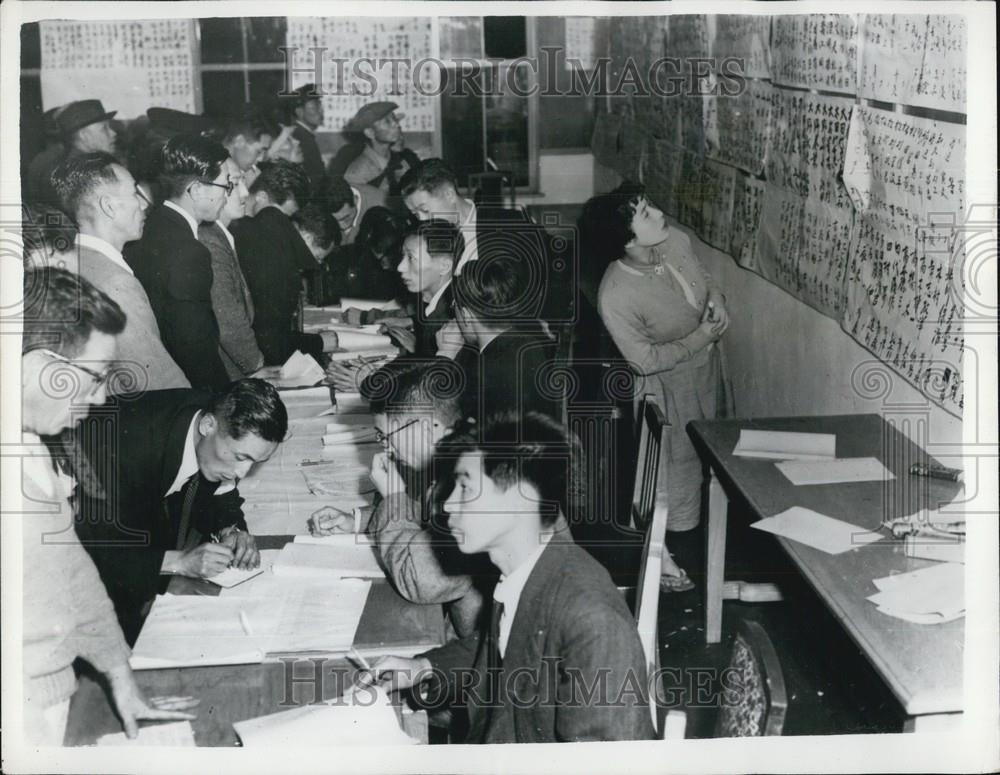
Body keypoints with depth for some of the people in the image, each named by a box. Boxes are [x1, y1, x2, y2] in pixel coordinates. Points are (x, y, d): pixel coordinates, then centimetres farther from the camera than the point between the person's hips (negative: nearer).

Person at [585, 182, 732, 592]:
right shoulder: (615, 297, -35)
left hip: (707, 366, 7)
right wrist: (703, 336, -23)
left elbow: (704, 276, 5)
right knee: (670, 467, 12)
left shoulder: (676, 240, -17)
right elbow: (646, 360, -27)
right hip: (668, 385, -7)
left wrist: (717, 301, -16)